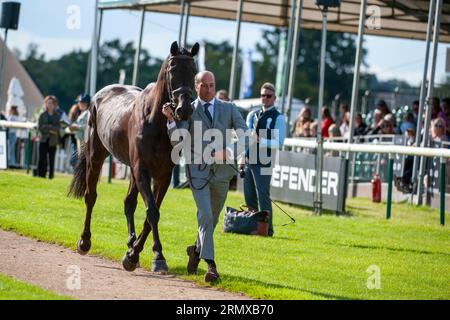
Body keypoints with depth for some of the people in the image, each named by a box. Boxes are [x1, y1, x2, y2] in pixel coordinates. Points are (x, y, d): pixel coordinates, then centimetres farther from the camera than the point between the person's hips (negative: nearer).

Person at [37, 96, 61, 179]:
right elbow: (39, 127, 0)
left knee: (51, 160, -1)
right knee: (42, 159, -7)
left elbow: (58, 128, -3)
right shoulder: (42, 115, 6)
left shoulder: (57, 116, 6)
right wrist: (50, 130, -7)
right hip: (43, 140, 0)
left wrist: (47, 127, -11)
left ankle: (51, 176, 3)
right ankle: (41, 175, -3)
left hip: (53, 141, 0)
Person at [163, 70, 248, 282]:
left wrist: (230, 152, -19)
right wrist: (170, 118, -21)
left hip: (222, 171, 3)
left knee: (213, 218, 16)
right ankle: (210, 265, -23)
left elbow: (245, 136, -2)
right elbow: (176, 140, -7)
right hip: (198, 171, -3)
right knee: (205, 215, -18)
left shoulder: (228, 109, 6)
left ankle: (197, 250, 42)